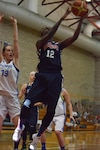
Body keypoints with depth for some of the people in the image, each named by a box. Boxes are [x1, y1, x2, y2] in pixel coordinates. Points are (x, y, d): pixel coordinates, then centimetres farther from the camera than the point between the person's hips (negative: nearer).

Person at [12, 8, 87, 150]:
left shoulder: (59, 45, 22)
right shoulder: (40, 43, 10)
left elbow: (75, 37, 13)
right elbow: (50, 34, -10)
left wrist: (81, 20, 5)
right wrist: (62, 18, -14)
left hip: (56, 78, 4)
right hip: (42, 76, -4)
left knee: (51, 111, 0)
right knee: (28, 103, -20)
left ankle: (37, 136, 17)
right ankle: (20, 127, 5)